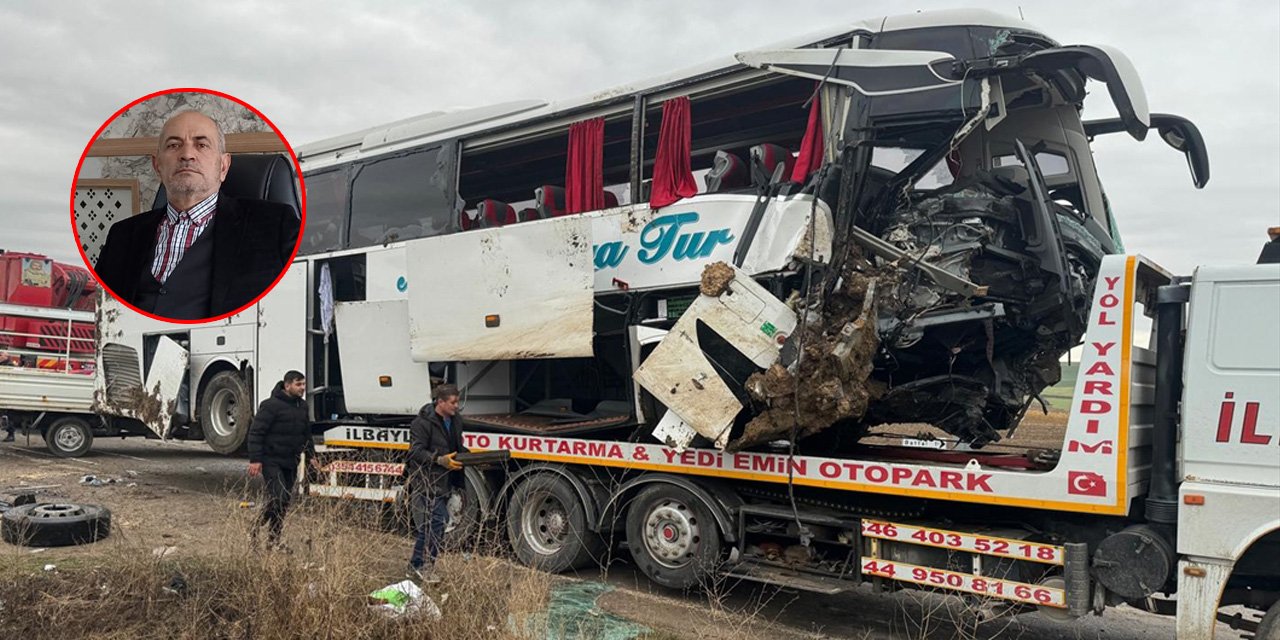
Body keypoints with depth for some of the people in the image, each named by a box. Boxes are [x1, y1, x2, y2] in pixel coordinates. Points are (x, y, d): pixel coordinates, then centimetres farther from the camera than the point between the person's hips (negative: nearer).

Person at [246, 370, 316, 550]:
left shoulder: (302, 406, 12)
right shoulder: (271, 405, -13)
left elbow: (306, 433, 22)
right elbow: (256, 432, -14)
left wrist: (311, 455, 14)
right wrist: (255, 460, -18)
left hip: (290, 463, 8)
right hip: (271, 461, -8)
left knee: (285, 501, 8)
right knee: (279, 498, -16)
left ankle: (273, 539, 16)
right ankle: (256, 528, 2)